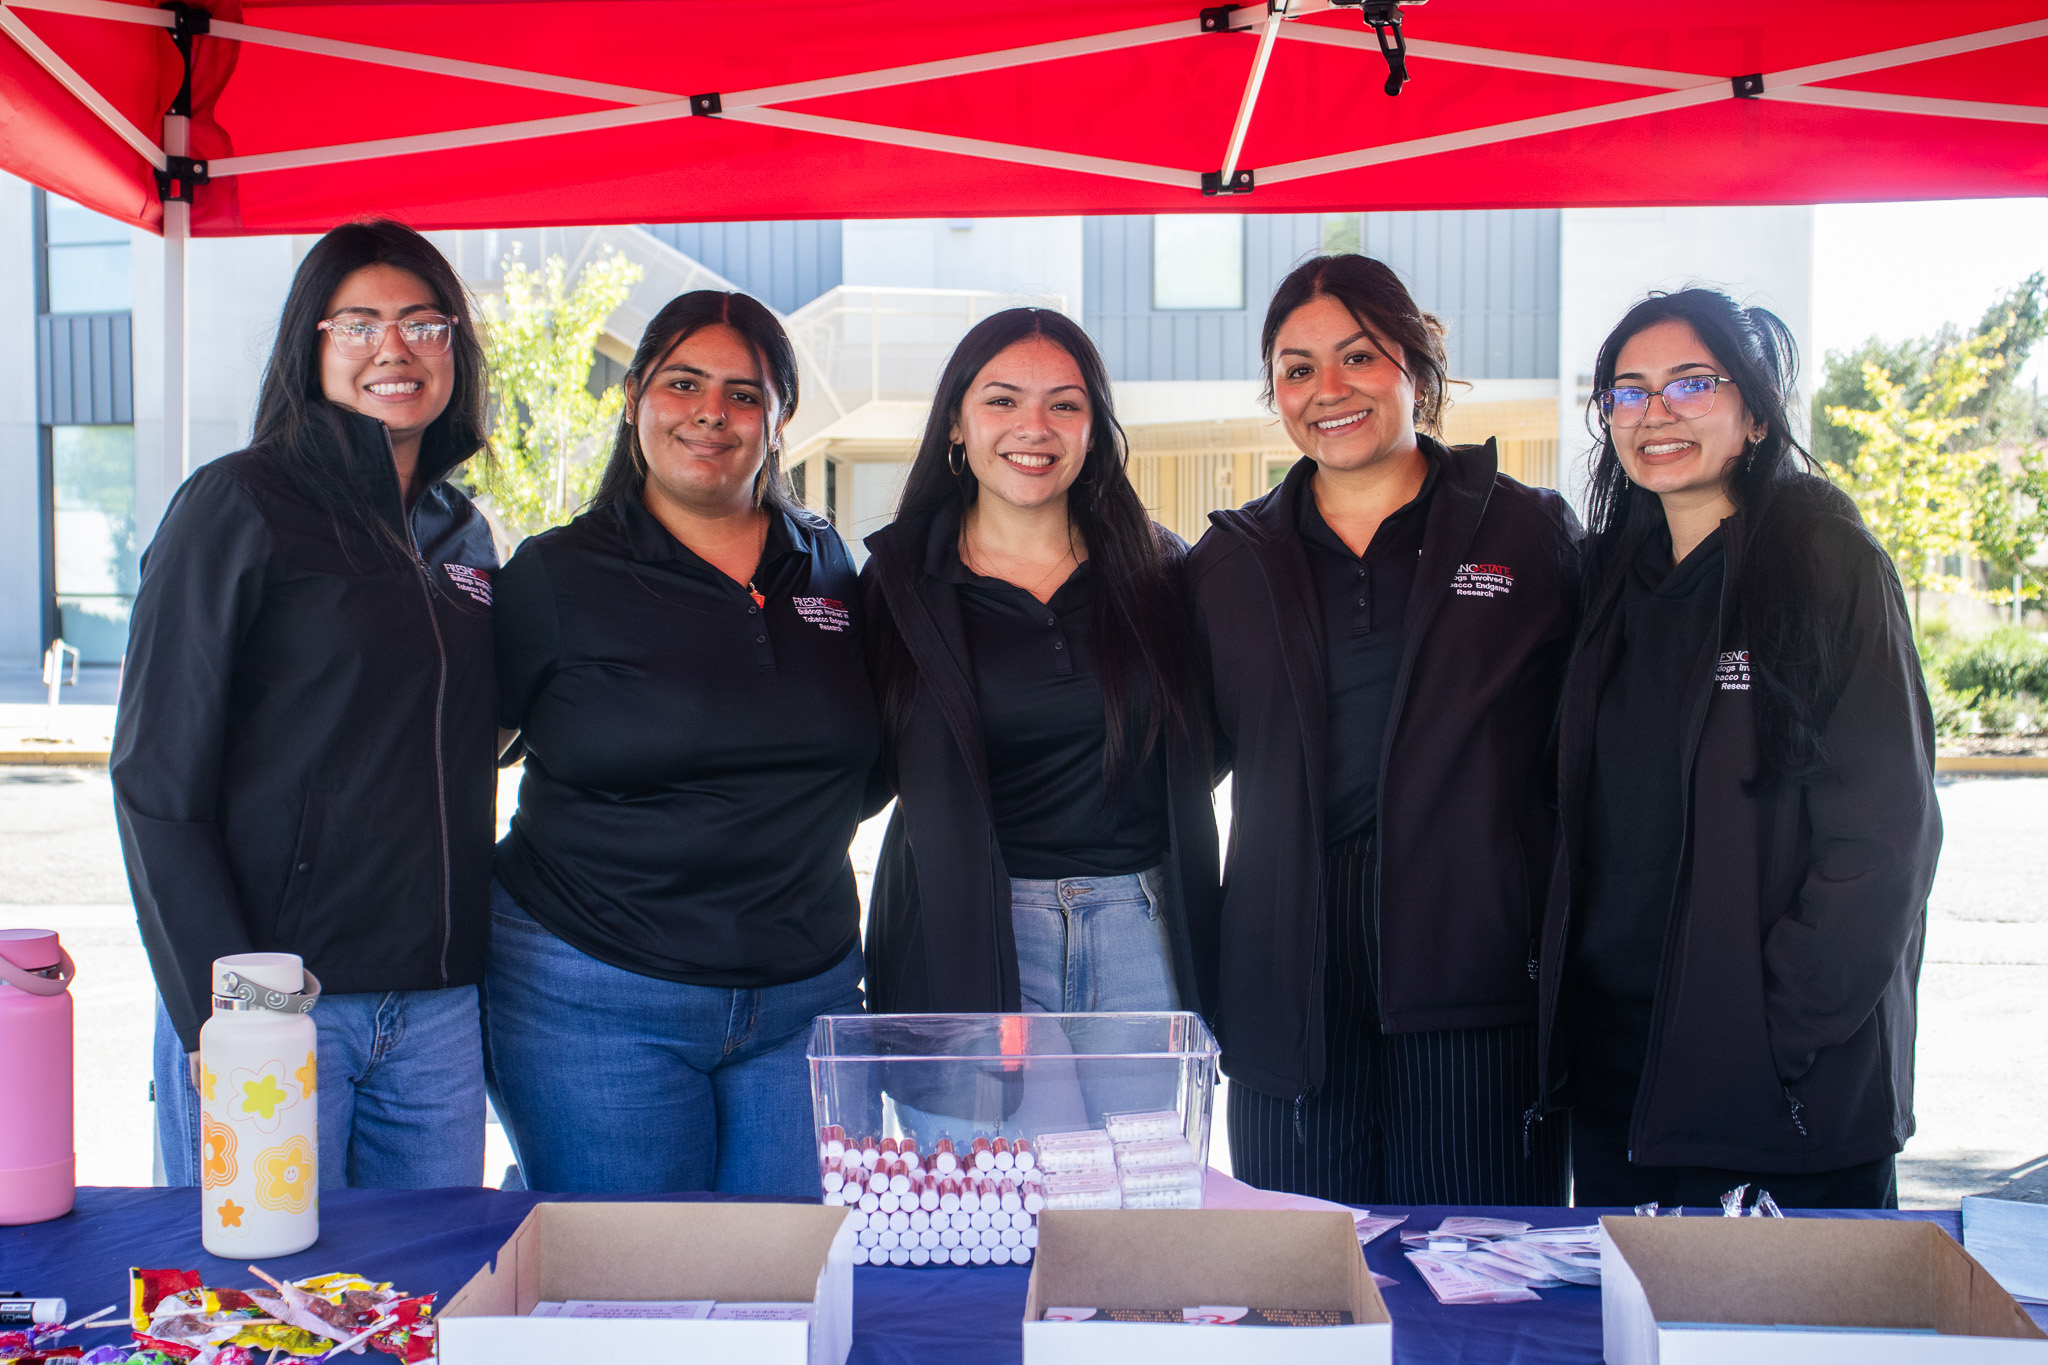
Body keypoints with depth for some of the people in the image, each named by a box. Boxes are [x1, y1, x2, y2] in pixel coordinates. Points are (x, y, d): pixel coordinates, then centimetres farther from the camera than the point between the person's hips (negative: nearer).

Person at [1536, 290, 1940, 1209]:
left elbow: (1886, 824, -12)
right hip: (1614, 1047, 5)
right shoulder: (1612, 580, 9)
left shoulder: (1828, 564, -8)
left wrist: (1791, 1021, -16)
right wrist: (1563, 987, 6)